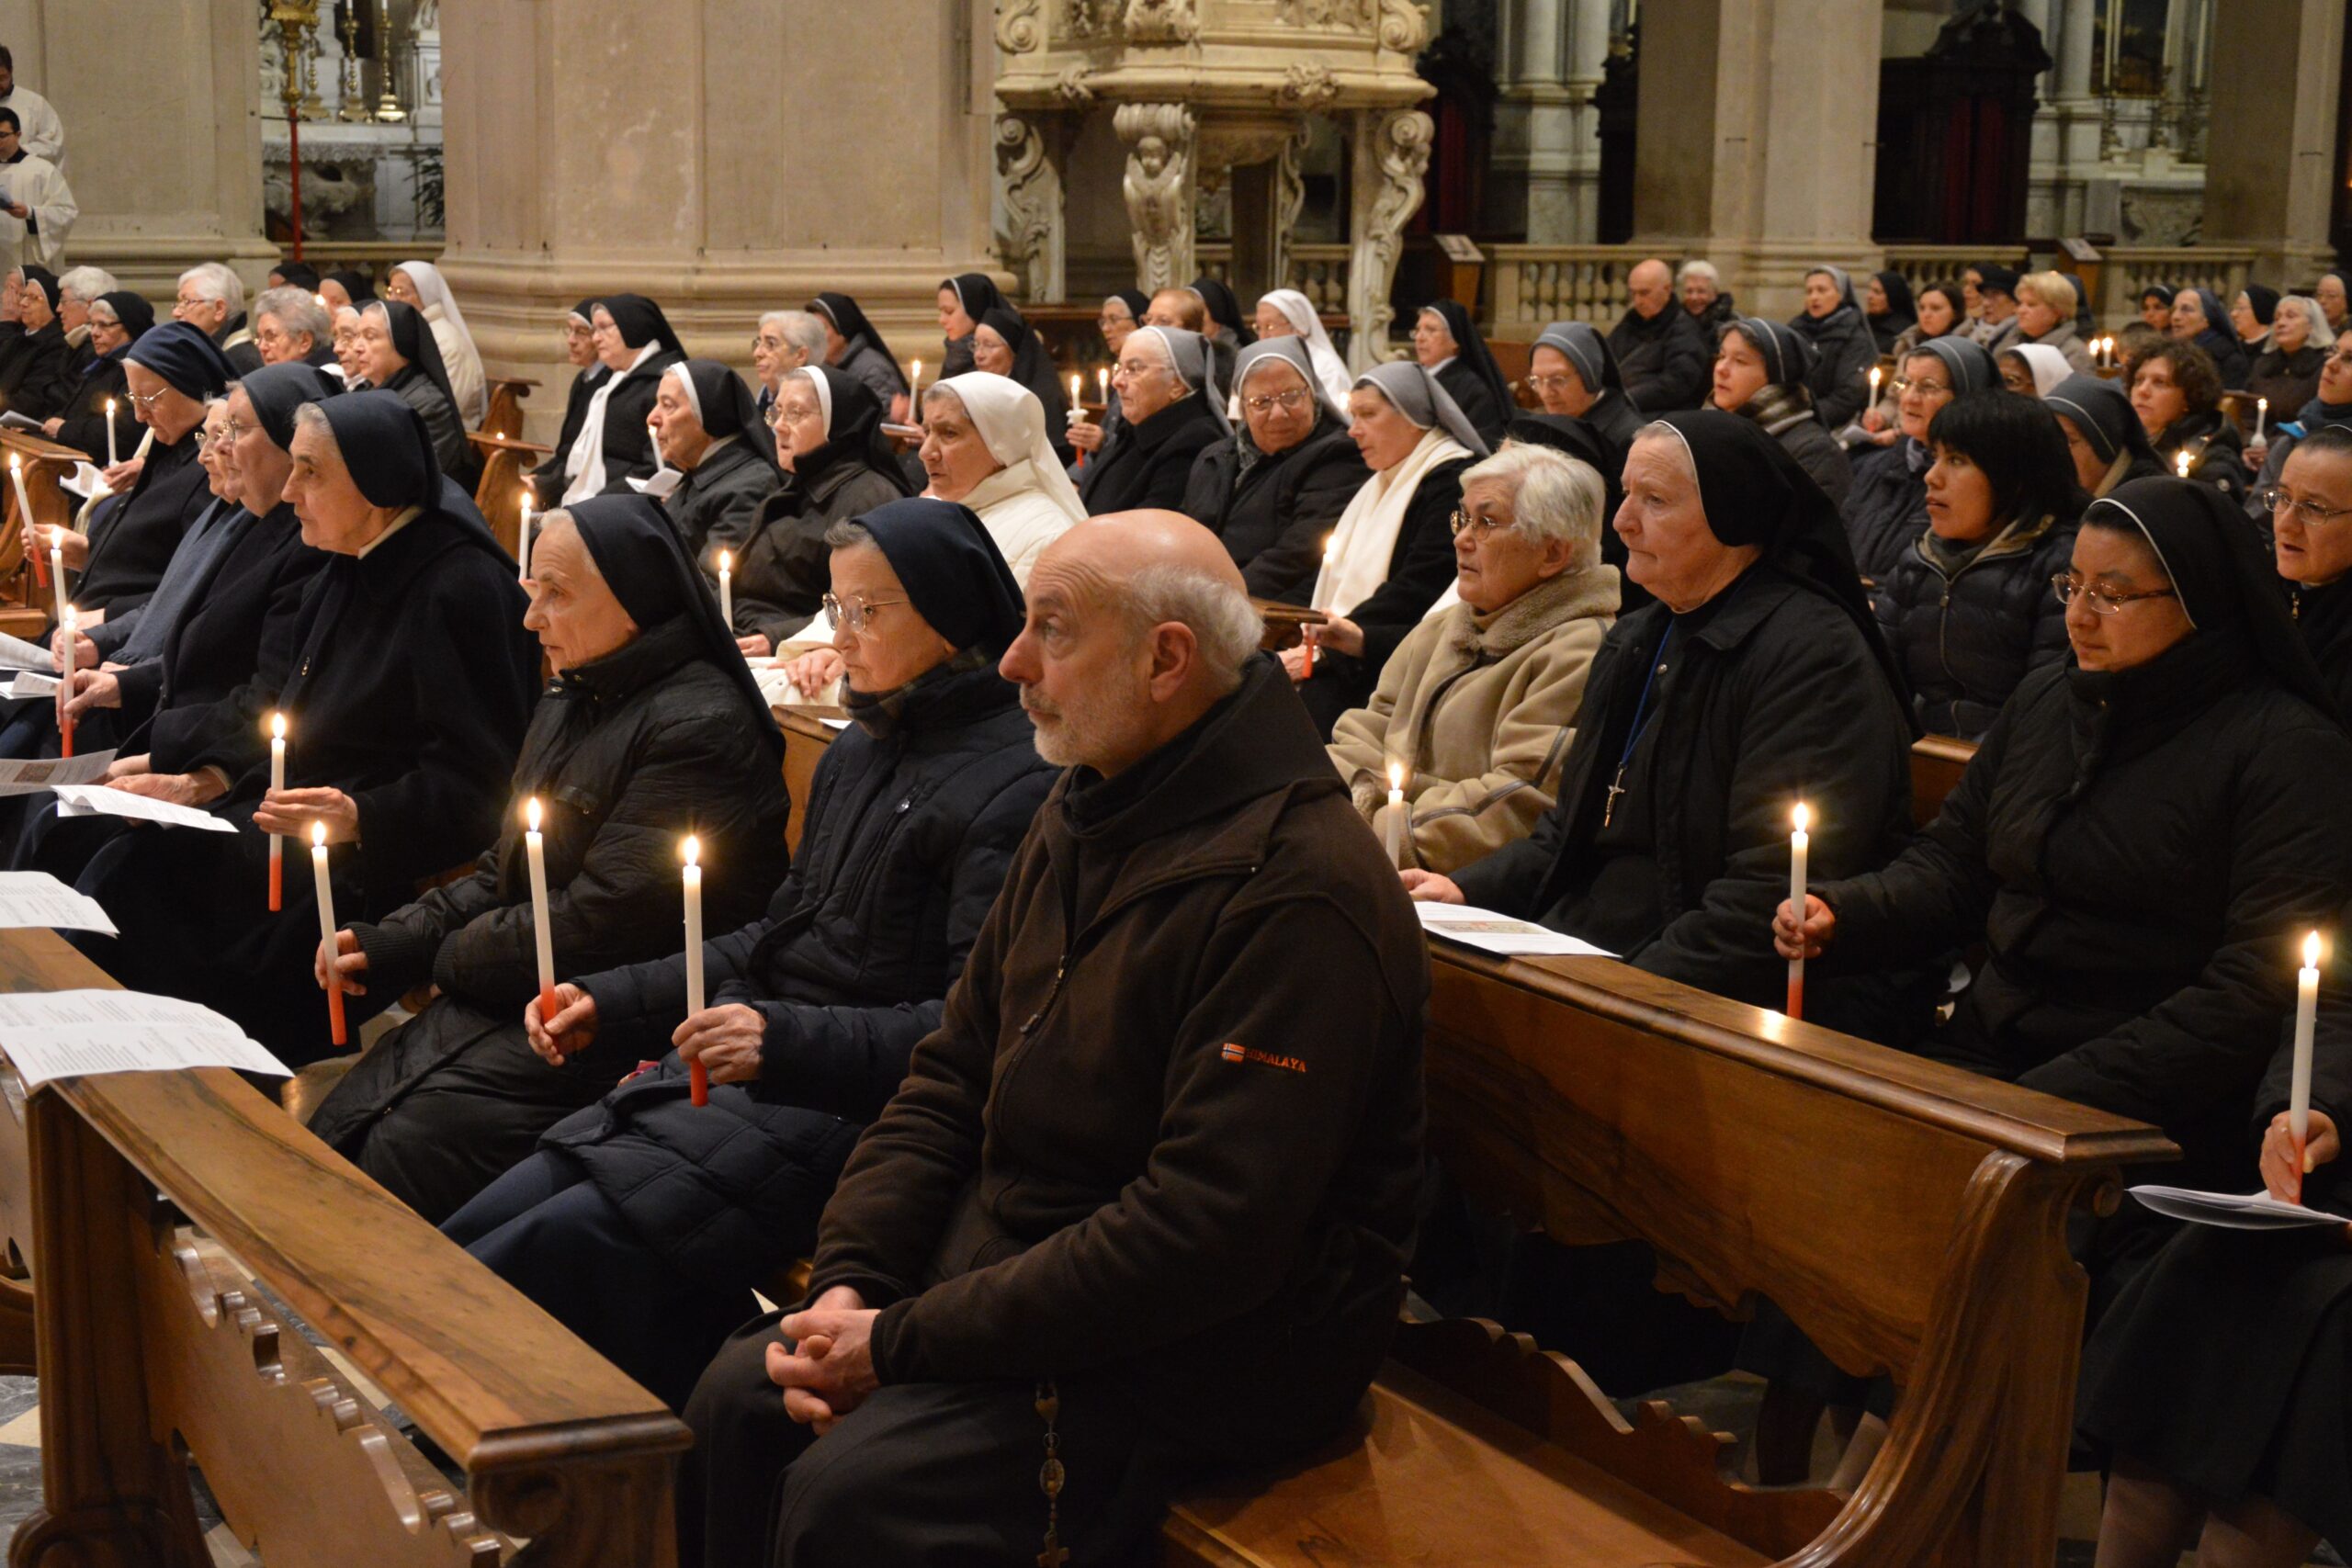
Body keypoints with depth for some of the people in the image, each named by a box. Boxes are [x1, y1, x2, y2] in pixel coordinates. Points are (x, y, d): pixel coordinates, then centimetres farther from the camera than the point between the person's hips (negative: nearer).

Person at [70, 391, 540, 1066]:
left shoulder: (461, 587, -17)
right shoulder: (352, 568, 11)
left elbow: (472, 783, -20)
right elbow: (281, 700, 17)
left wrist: (358, 817, -31)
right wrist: (205, 782, 1)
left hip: (378, 854, -9)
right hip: (289, 816, 9)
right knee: (124, 870, -10)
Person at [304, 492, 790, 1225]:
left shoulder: (700, 730, -17)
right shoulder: (571, 704, 14)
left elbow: (596, 925, -19)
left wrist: (446, 957, -6)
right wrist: (391, 945, 0)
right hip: (515, 997, 9)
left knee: (409, 1147, -19)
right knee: (339, 1128, -5)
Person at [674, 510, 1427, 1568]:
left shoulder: (1297, 893, -23)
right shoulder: (1085, 814, 8)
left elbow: (1206, 1230, -28)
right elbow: (951, 1078, 11)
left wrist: (907, 1341, -23)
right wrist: (847, 1280, -6)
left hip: (1208, 1349, -8)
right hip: (1014, 1260, 9)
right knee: (735, 1404, -3)